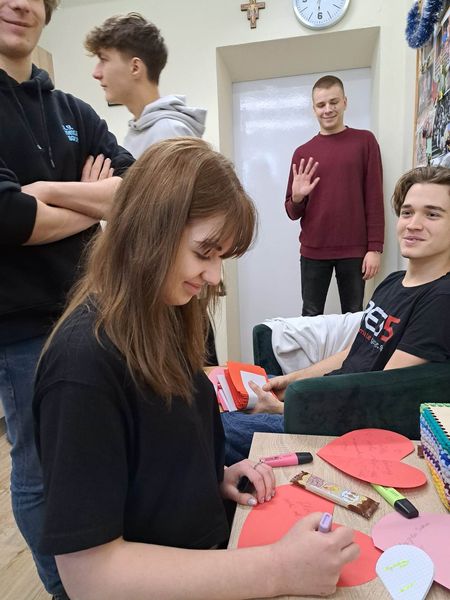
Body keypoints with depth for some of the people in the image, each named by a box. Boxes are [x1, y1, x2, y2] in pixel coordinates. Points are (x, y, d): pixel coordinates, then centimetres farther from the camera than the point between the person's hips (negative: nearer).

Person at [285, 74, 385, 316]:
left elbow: (374, 199, 0)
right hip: (313, 251, 2)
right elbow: (293, 213, 10)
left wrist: (375, 248, -7)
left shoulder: (365, 141, 4)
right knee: (311, 318, 7)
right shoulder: (302, 152, 8)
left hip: (354, 251, -1)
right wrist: (297, 198, -13)